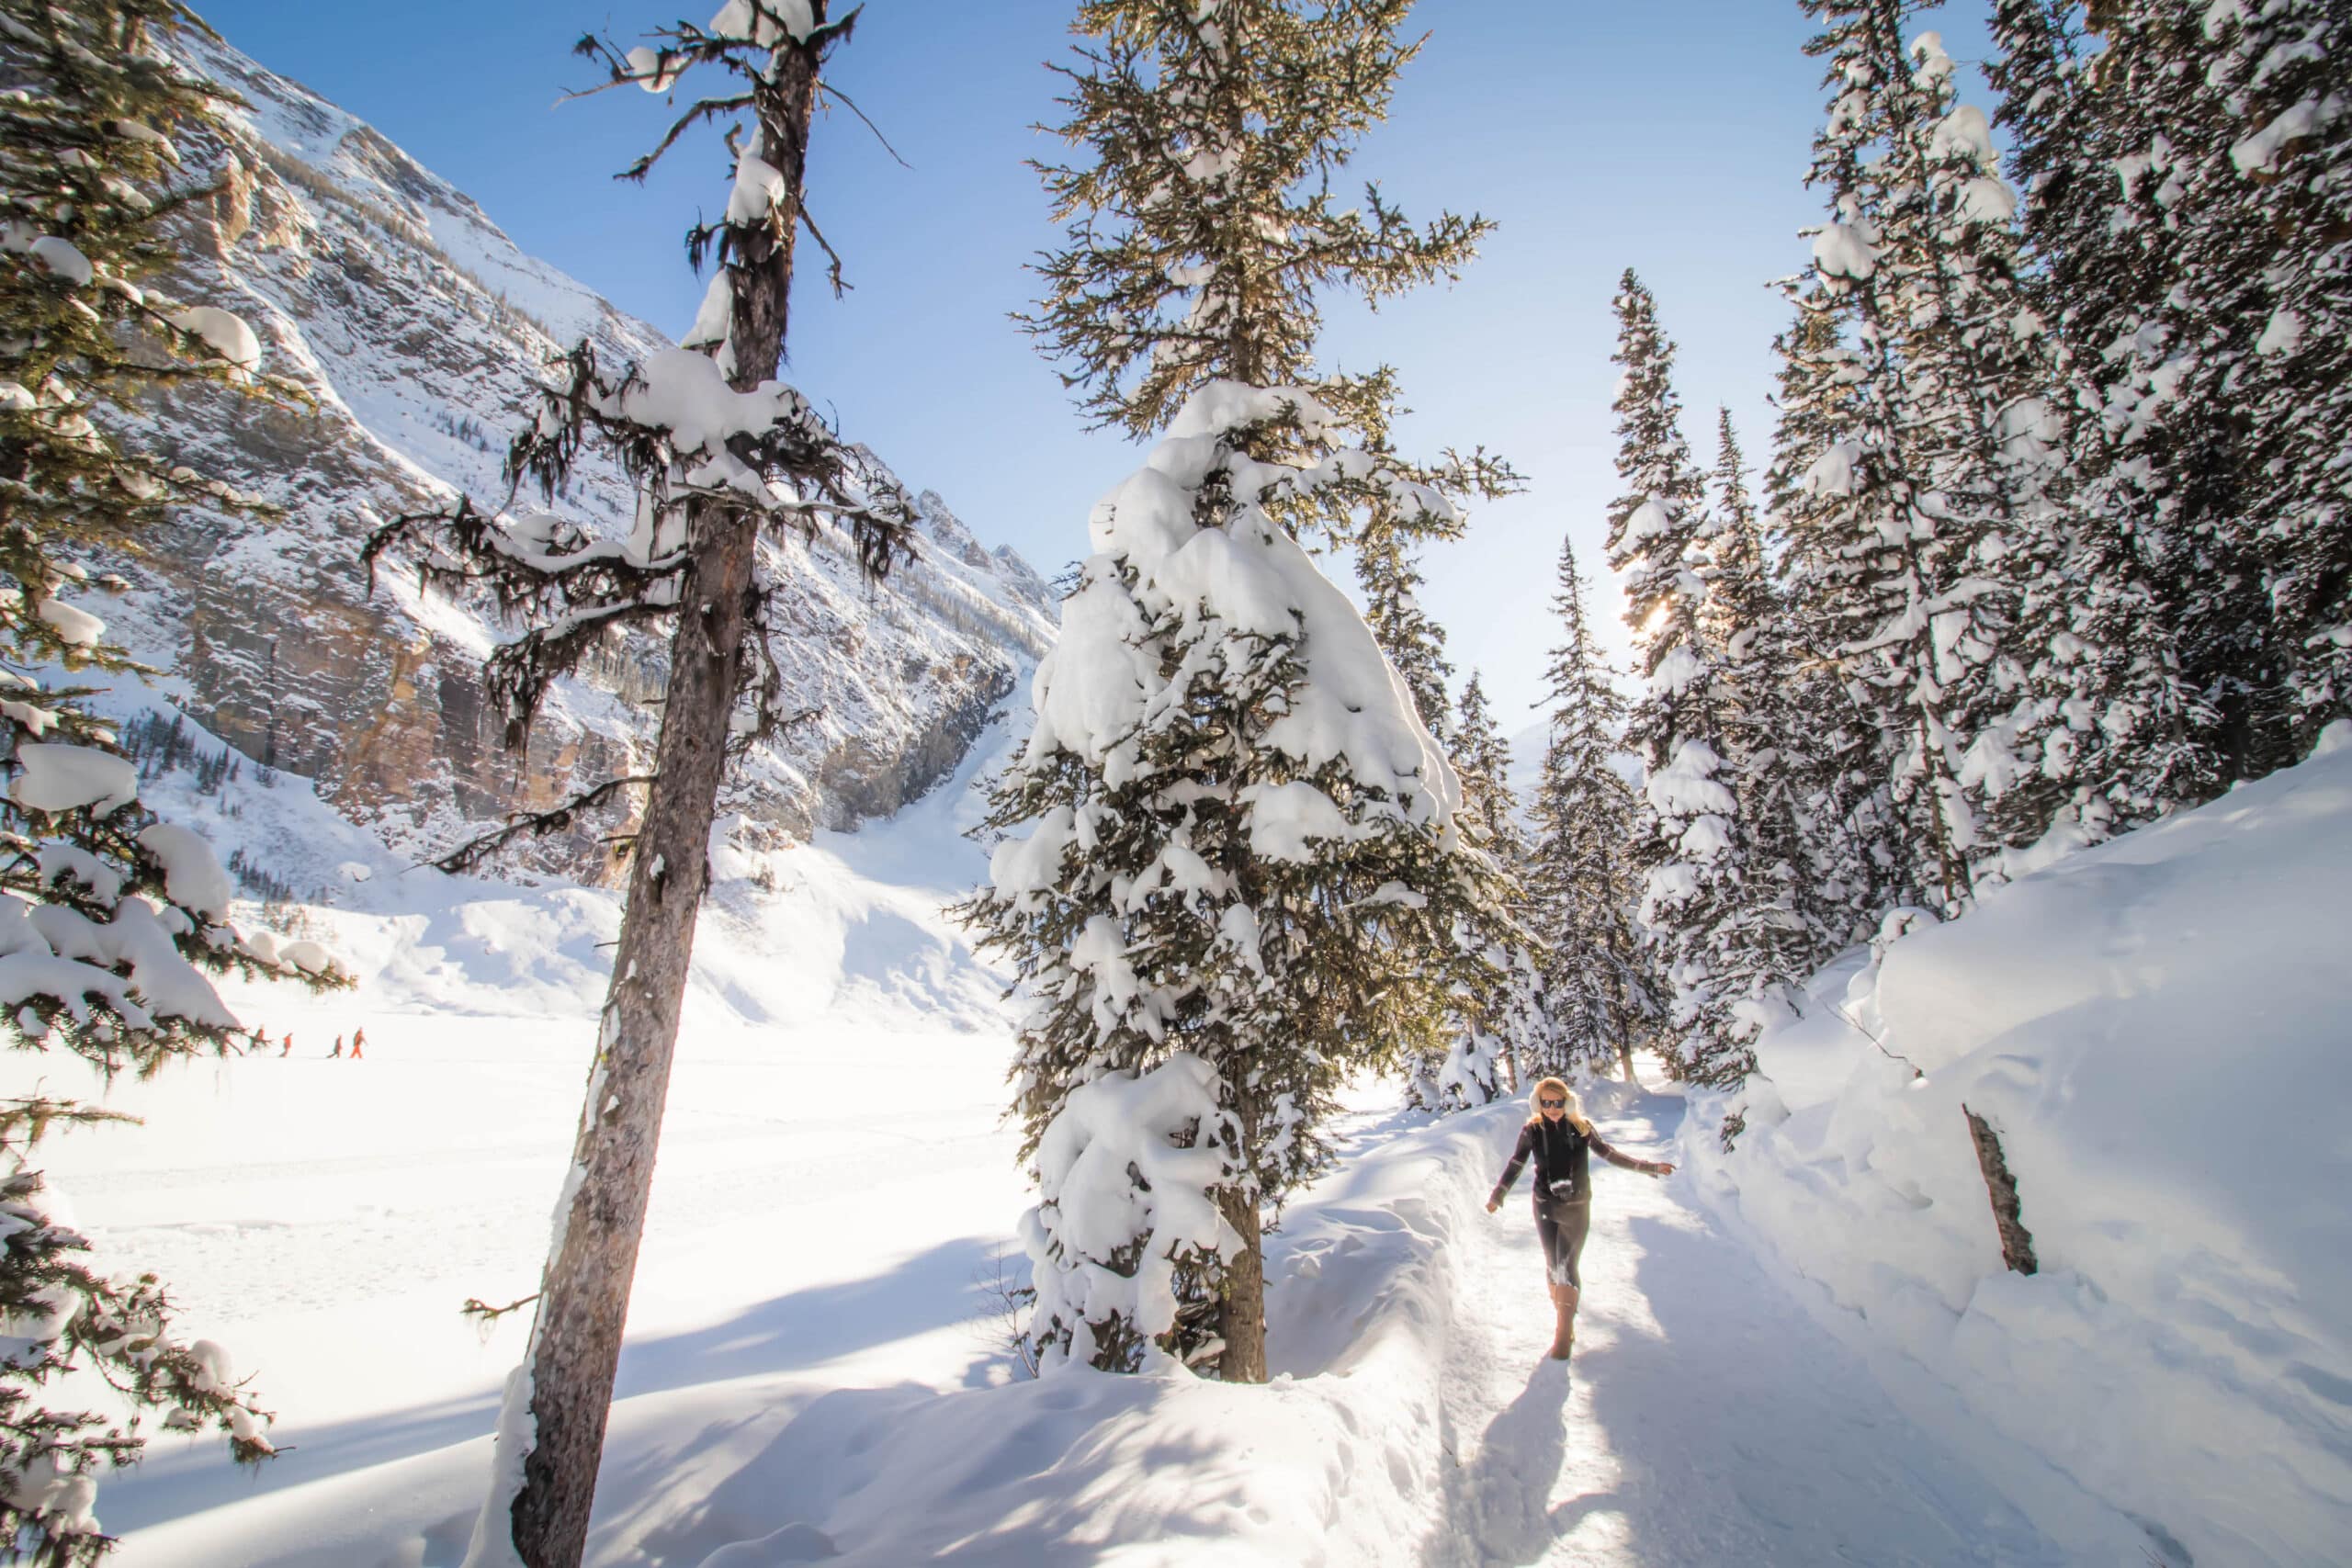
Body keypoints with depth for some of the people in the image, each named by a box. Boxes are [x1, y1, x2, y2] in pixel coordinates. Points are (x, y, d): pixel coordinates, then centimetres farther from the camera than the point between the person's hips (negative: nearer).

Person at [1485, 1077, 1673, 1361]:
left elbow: (1610, 1154, 2)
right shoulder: (1532, 1130, -6)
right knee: (1553, 1266, 7)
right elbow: (1515, 1165, 1)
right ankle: (1562, 1321, 25)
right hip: (1545, 1208, 1)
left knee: (1566, 1266, -8)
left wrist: (1650, 1166, 0)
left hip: (1576, 1209, -1)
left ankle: (1564, 1334, -1)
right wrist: (1497, 1196, 1)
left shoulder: (1581, 1128, -6)